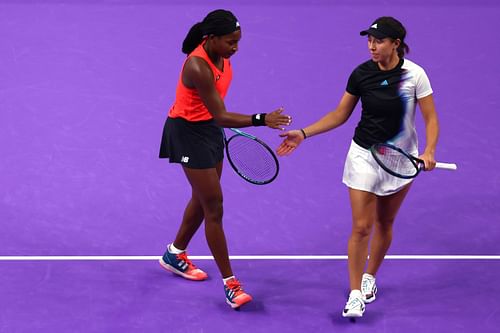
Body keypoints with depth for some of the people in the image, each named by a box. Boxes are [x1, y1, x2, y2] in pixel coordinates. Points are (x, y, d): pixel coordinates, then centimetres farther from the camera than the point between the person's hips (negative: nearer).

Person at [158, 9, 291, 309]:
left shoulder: (221, 55, -6)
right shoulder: (198, 67, -33)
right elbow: (221, 116, -33)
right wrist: (262, 120, -40)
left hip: (209, 127, 9)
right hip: (188, 132, -9)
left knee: (203, 199, 21)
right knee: (214, 208, -7)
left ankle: (175, 254, 42)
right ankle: (230, 283, -1)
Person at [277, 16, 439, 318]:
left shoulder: (415, 75, -14)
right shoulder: (361, 74, -9)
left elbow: (431, 119, -9)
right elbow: (340, 115, 2)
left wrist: (429, 151, -26)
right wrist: (303, 134, -6)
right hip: (364, 156, 0)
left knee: (384, 224, 15)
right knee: (361, 227, -6)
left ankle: (370, 276, 37)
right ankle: (356, 294, 0)